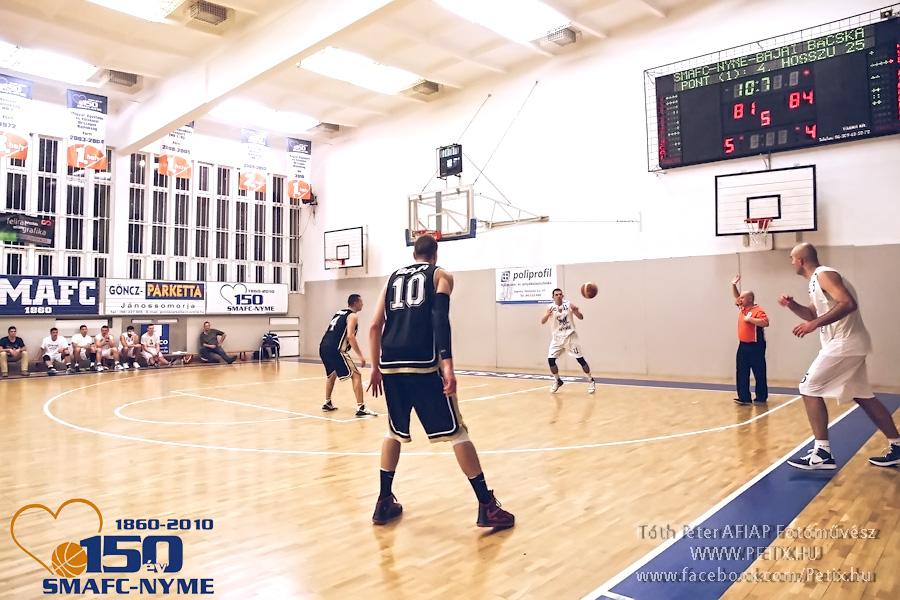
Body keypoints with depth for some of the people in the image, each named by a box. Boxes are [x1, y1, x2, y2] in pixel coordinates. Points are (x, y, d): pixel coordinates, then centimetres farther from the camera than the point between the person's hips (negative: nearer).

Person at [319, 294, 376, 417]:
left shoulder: (339, 312, 24)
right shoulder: (352, 316, -1)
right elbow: (350, 336, -15)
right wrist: (361, 356, -15)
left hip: (323, 347, 9)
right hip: (336, 349, -9)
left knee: (332, 374, 31)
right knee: (356, 375, -4)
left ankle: (327, 404, 36)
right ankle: (361, 408, -12)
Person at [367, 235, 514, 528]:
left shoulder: (394, 277, 22)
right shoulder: (440, 275, 10)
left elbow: (375, 326, 14)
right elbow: (440, 319, -8)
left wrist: (376, 368, 20)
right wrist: (447, 365, -15)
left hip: (390, 365, 5)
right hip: (423, 363, -4)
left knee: (395, 432, 22)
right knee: (456, 432, 3)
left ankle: (384, 502, 23)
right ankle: (488, 507, 5)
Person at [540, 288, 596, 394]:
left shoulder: (569, 304, -7)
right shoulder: (551, 307, -5)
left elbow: (581, 317, -7)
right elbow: (542, 322, -15)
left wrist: (576, 311, -28)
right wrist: (548, 314, -36)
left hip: (570, 335, -2)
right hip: (557, 337, 2)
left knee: (580, 359, -5)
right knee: (550, 359, -8)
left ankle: (591, 381, 11)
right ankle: (558, 381, 14)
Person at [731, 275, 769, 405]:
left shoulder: (758, 311, -14)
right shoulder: (742, 308, 10)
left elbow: (765, 323, -28)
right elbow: (736, 297, 25)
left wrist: (750, 319, -23)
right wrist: (734, 285, 14)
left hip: (755, 346, -8)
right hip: (743, 345, 8)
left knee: (759, 373, 3)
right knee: (741, 373, 6)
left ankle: (762, 398, 14)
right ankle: (744, 398, 10)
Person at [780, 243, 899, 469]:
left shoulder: (824, 275, -13)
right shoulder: (817, 280, 17)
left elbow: (848, 304, -27)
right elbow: (814, 314, 27)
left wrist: (815, 324, -29)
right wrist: (793, 305, 10)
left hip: (845, 343, -10)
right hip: (849, 344, 10)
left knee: (809, 389, -8)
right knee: (862, 397, 17)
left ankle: (822, 453, -7)